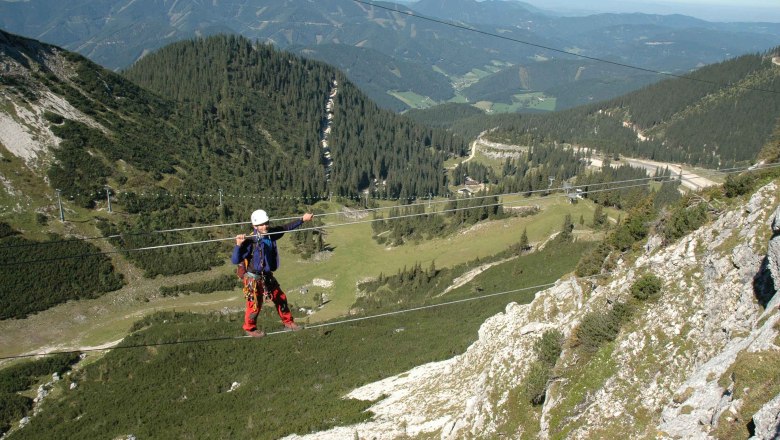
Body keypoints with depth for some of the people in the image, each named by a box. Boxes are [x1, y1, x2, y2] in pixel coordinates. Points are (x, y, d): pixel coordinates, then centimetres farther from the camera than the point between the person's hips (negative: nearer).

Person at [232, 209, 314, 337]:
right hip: (253, 278, -7)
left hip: (267, 276, 7)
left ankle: (288, 321, 35)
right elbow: (235, 260, -30)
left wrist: (302, 219, 12)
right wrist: (238, 245, -46)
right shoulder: (250, 241, -27)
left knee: (280, 298, 15)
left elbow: (286, 228, 10)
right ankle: (250, 329, 31)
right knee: (255, 305, 6)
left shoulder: (270, 234, -7)